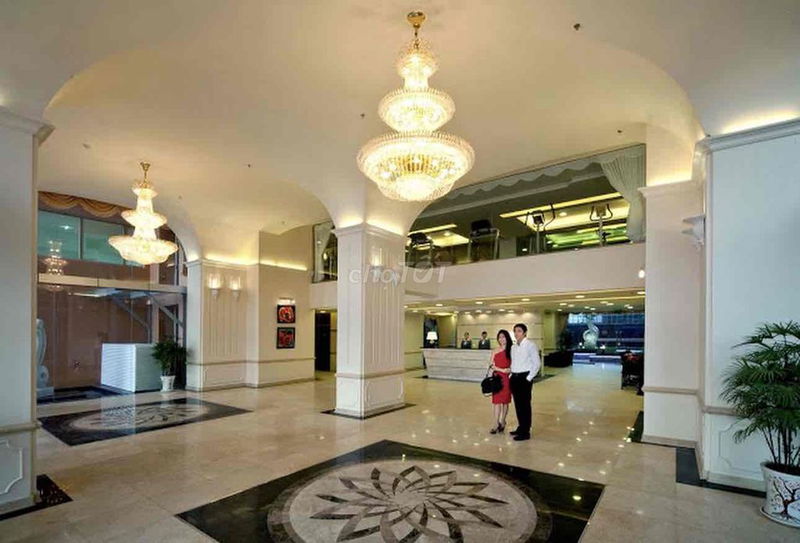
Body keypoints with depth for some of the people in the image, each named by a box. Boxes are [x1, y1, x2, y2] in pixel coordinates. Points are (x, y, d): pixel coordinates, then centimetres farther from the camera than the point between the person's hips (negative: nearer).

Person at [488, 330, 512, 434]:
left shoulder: (511, 350, -1)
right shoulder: (496, 350, 7)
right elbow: (491, 365, 5)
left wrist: (509, 370, -17)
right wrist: (502, 370, -8)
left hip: (506, 378, -2)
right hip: (496, 378, 2)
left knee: (505, 401, 5)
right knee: (496, 401, -2)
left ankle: (502, 422, 19)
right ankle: (496, 424, 4)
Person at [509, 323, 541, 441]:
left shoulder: (530, 345, -9)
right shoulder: (513, 347, 11)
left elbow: (537, 363, -10)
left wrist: (529, 378, -12)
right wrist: (511, 375, 7)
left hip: (525, 378, -6)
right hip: (514, 378, 7)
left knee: (525, 405, 0)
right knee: (517, 404, 13)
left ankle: (525, 432, 9)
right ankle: (520, 428, 27)